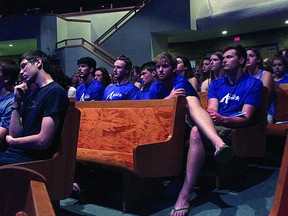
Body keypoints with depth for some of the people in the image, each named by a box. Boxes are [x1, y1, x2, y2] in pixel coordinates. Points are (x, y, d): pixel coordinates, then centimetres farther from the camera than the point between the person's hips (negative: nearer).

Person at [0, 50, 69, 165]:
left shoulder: (55, 91, -10)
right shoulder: (31, 95, 19)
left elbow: (43, 141, -18)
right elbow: (14, 133, 13)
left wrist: (11, 141, -1)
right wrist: (16, 101, 6)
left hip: (30, 158, -8)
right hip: (13, 152, 8)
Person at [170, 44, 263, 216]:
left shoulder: (253, 84, 5)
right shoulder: (216, 84, 21)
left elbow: (246, 119, -7)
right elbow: (211, 110, 3)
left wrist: (222, 119, -28)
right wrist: (208, 115, -23)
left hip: (233, 129, -5)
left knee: (197, 131, -36)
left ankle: (185, 196, -40)